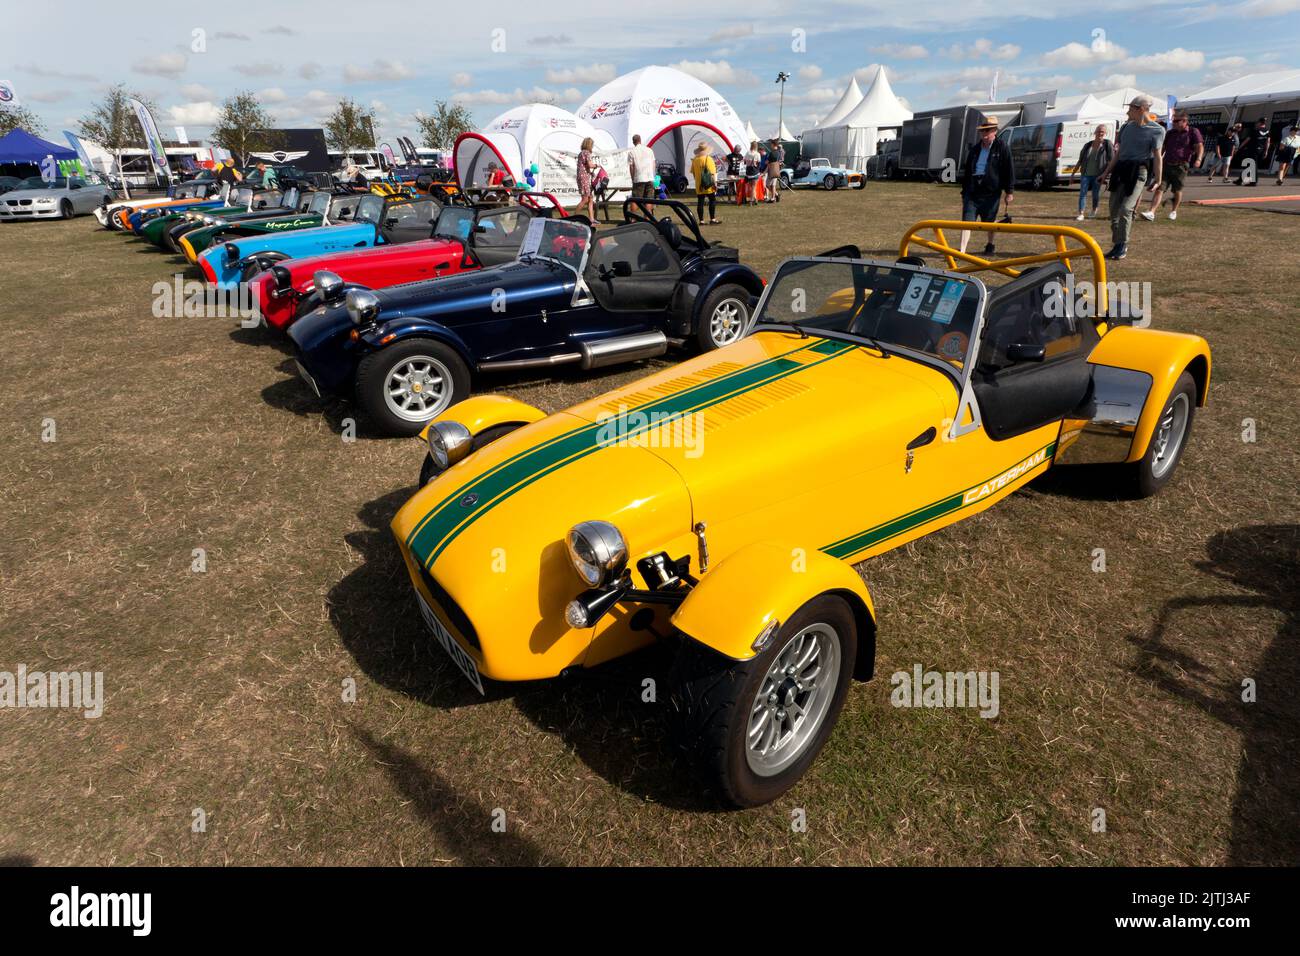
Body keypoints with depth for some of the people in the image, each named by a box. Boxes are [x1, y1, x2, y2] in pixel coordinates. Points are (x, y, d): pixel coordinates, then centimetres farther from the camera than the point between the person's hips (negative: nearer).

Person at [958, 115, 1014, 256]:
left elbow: (1008, 170, -2)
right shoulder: (975, 149, 13)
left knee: (989, 222, 10)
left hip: (991, 192, -3)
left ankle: (990, 245, 34)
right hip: (972, 191, 3)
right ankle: (962, 251, -14)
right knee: (967, 221, -9)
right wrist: (964, 191, 20)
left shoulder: (1001, 148, 0)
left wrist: (1009, 191, -6)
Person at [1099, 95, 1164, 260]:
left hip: (1137, 172, -6)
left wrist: (1158, 179, -12)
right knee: (1114, 210, 4)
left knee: (1125, 209, -16)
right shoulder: (1126, 127, 14)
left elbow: (1157, 156, -6)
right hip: (1119, 170, 6)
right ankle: (1116, 245, 15)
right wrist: (1107, 172, 19)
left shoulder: (1156, 130, -2)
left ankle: (1123, 246, -3)